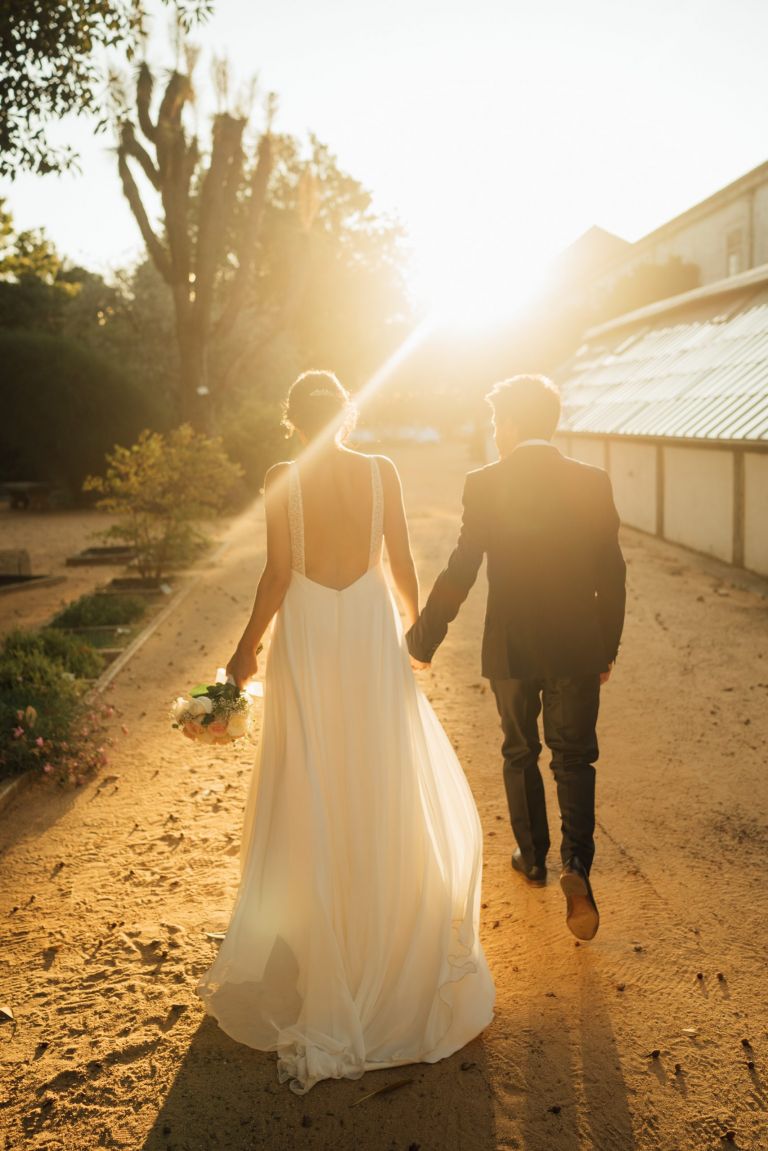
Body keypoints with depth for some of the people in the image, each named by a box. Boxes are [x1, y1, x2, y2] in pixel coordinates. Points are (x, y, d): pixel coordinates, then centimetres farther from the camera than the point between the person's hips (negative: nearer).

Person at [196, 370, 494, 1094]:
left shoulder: (283, 480, -8)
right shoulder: (381, 472, -3)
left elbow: (277, 573, -10)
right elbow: (402, 565, -1)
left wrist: (248, 646, 2)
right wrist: (416, 626, 15)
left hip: (306, 640, -1)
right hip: (369, 636, 1)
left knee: (308, 792, 12)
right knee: (383, 787, 15)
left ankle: (315, 938, 26)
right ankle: (390, 921, 28)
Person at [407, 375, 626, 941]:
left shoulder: (485, 484, -10)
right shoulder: (593, 482, -4)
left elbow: (460, 572, -12)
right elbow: (612, 574, -1)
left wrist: (423, 641, -2)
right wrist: (608, 649, 10)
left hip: (510, 649, -1)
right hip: (577, 648, 1)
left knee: (520, 753, 19)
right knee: (574, 758, 12)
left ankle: (533, 856, 31)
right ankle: (577, 863, -7)